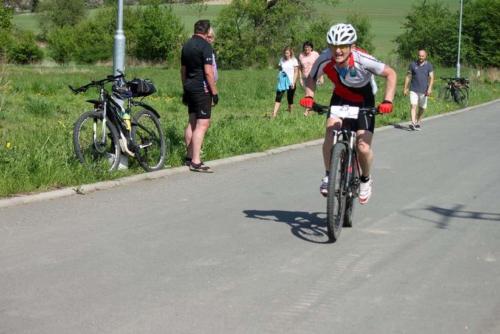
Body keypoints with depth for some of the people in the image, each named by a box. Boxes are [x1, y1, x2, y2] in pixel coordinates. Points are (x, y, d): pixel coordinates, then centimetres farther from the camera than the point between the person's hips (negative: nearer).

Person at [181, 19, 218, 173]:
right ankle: (196, 162, -14)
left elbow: (183, 70, 18)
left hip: (190, 88, 9)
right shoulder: (205, 46, -13)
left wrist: (185, 90, 25)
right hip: (202, 89, -9)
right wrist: (214, 92, -12)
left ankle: (189, 157, 21)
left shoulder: (186, 45, 13)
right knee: (202, 124, -10)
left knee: (192, 122, 15)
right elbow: (208, 72, -18)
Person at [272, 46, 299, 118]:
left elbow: (296, 72, -3)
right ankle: (274, 114, -18)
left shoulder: (294, 60, -2)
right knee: (278, 97, -11)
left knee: (290, 98, 4)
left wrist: (293, 82, -10)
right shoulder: (282, 60, 9)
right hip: (282, 82, 2)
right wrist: (279, 76, -2)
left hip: (290, 82, -2)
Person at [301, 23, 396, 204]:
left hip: (364, 102, -2)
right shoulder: (325, 60, -26)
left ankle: (365, 179, 19)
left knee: (363, 147, -13)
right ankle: (328, 175, -2)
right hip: (340, 99, 2)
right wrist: (309, 96, -24)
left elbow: (390, 74, -22)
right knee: (330, 133, -24)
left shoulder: (363, 60, -34)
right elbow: (311, 79, -6)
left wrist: (387, 101, -31)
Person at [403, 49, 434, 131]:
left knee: (422, 108, 10)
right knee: (413, 106, -16)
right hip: (413, 90, -1)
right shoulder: (413, 64, 3)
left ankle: (418, 123, 28)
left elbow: (431, 77, -5)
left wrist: (430, 88, -19)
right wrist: (405, 88, 4)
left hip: (423, 91, 1)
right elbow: (408, 76, 8)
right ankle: (413, 124, -27)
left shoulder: (429, 65, 2)